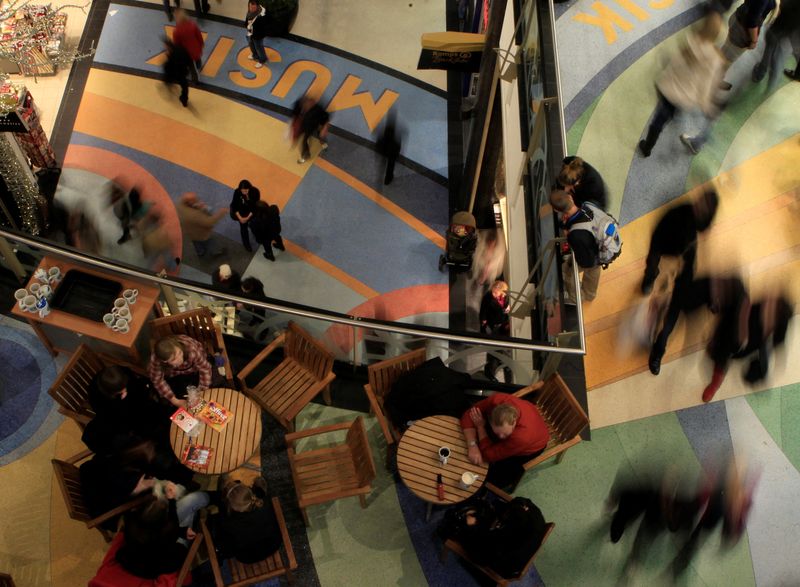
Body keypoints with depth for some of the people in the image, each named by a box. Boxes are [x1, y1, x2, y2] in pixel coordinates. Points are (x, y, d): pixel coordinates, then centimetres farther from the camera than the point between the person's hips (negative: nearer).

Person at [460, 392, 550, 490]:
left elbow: (489, 455, -37)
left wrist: (480, 426, -32)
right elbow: (468, 415, -26)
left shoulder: (523, 436, -48)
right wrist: (473, 446, -38)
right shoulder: (495, 401, -39)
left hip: (528, 447, -4)